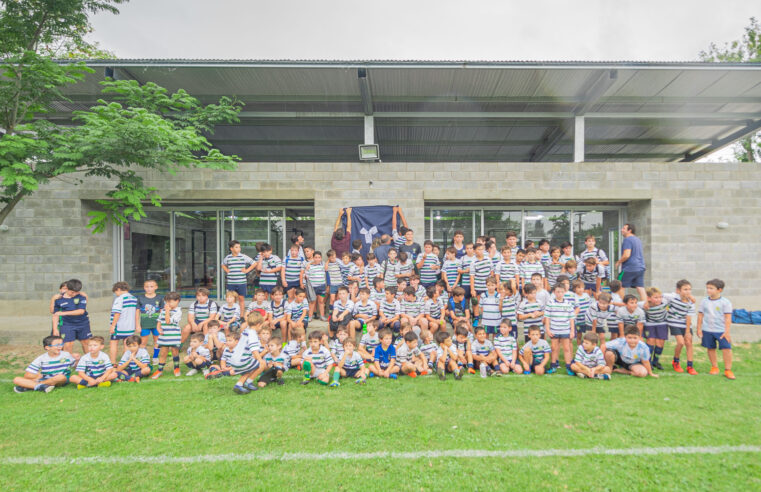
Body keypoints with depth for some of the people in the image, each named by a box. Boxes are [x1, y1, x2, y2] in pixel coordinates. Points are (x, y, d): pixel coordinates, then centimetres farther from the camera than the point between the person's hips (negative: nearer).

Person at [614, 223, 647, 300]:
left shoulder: (627, 240, -12)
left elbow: (626, 255, -19)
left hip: (629, 268, -8)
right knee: (640, 288, 5)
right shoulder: (638, 239, 17)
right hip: (641, 268, 8)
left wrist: (618, 262, -7)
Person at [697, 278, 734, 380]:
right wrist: (699, 329, 6)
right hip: (707, 330, 3)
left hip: (721, 330, -3)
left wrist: (727, 331, -10)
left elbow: (728, 317, -6)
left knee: (727, 349, -6)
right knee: (711, 348, 10)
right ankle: (714, 367, 25)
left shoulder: (725, 302, -5)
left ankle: (728, 370, 7)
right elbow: (700, 315, 8)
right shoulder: (704, 301, 3)